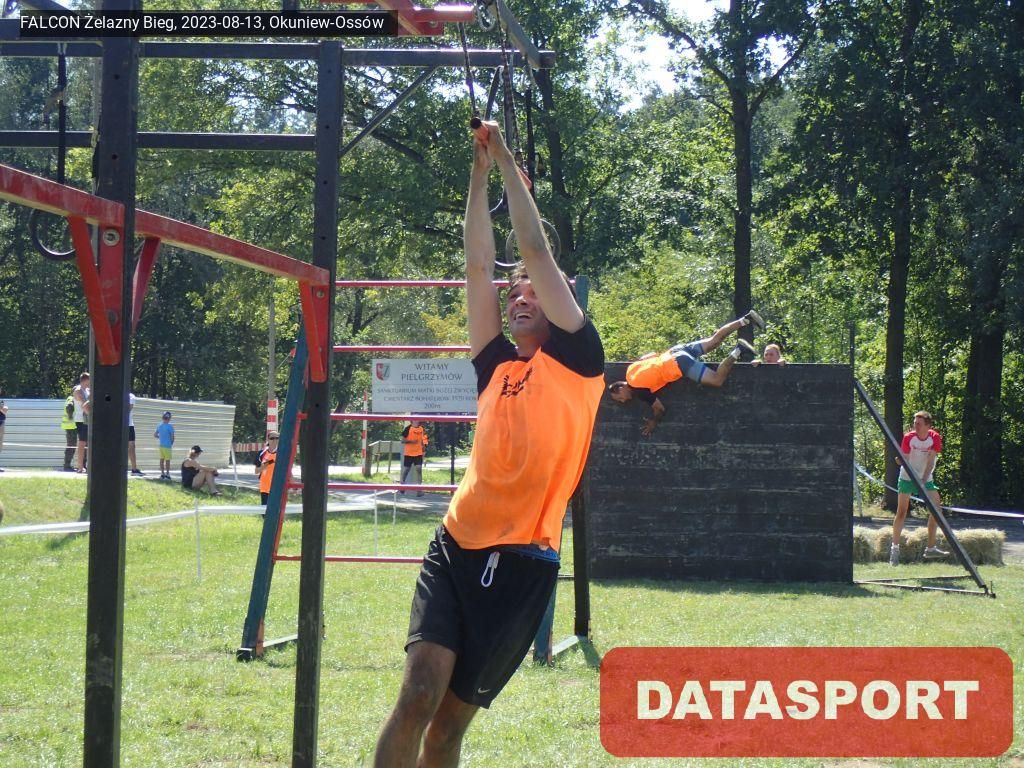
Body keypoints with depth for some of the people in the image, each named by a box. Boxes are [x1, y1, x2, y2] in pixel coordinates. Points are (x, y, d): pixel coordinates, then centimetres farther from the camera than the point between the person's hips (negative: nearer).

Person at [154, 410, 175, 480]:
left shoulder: (159, 425, 6)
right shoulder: (170, 426, -13)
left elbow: (155, 435, 14)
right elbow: (172, 436, -13)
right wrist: (171, 442, 5)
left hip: (161, 445, 6)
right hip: (167, 445, -6)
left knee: (162, 459, 11)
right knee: (167, 460, 0)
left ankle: (162, 474, 16)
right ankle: (167, 474, 2)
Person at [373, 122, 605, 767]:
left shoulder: (576, 361, 6)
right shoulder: (495, 366, 15)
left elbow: (539, 254, 1)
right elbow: (479, 264, 13)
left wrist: (510, 165, 4)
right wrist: (480, 174, 10)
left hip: (523, 562, -3)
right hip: (458, 548, 3)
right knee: (420, 691, -16)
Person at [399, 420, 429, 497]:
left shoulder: (422, 429, 5)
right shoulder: (408, 429, -8)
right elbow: (403, 440, -7)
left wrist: (424, 450, 11)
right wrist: (411, 441, -22)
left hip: (419, 453, 2)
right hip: (409, 453, -2)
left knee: (418, 469, -10)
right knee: (406, 469, 9)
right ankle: (402, 483, 34)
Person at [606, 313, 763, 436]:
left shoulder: (640, 390, -13)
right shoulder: (631, 371, 8)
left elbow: (660, 409, -8)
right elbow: (651, 355, 21)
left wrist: (653, 423, 6)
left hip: (680, 364, -8)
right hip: (677, 351, 8)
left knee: (718, 380, -9)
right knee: (714, 340, 17)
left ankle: (737, 351, -12)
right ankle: (745, 319, 15)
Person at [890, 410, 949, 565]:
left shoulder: (935, 438, -12)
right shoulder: (909, 437, -14)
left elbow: (931, 461, -17)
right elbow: (905, 460, -16)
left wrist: (923, 481, -26)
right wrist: (901, 461, -40)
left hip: (926, 478, 2)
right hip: (907, 477, -2)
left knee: (936, 509, -1)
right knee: (901, 512, -7)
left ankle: (931, 548, 8)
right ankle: (895, 548, -1)